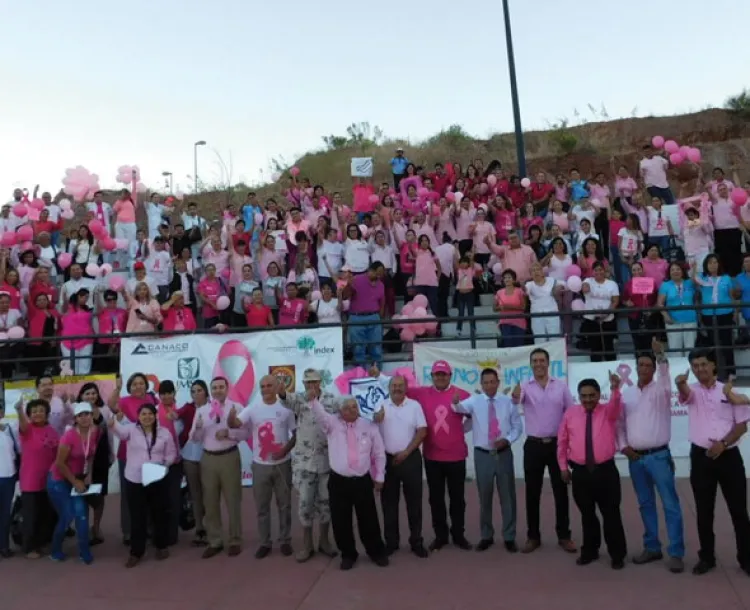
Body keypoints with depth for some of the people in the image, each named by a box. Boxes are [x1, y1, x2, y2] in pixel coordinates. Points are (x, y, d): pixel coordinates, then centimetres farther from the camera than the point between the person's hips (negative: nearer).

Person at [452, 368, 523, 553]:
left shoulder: (507, 402, 3)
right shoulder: (474, 401, -2)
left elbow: (518, 426, 8)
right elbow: (461, 408, -25)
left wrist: (507, 439, -10)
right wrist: (456, 403, -49)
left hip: (504, 453, 1)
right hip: (482, 455, -1)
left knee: (507, 496, 7)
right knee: (484, 497, 9)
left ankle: (509, 537, 20)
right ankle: (486, 536, 24)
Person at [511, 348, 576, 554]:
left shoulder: (561, 385, 2)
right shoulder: (525, 387, -1)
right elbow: (515, 402, -24)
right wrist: (515, 396, -48)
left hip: (557, 444, 1)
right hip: (533, 445, 0)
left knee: (560, 491, 7)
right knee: (532, 493, 5)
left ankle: (564, 536, 18)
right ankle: (533, 537, 16)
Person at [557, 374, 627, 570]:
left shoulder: (608, 411, 1)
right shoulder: (570, 413, 5)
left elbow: (616, 404, -25)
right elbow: (562, 442, 11)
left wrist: (615, 389, -45)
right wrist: (563, 466, 9)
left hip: (605, 471, -2)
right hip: (580, 472, 2)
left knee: (611, 514, 5)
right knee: (587, 514, 15)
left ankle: (617, 555, 20)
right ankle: (589, 551, 31)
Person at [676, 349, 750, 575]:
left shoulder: (729, 391, 4)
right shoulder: (692, 390, 3)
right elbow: (684, 393, -23)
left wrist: (723, 443, -14)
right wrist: (680, 383, -48)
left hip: (729, 456, 0)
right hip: (701, 457, 0)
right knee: (704, 512, 7)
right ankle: (707, 557, 18)